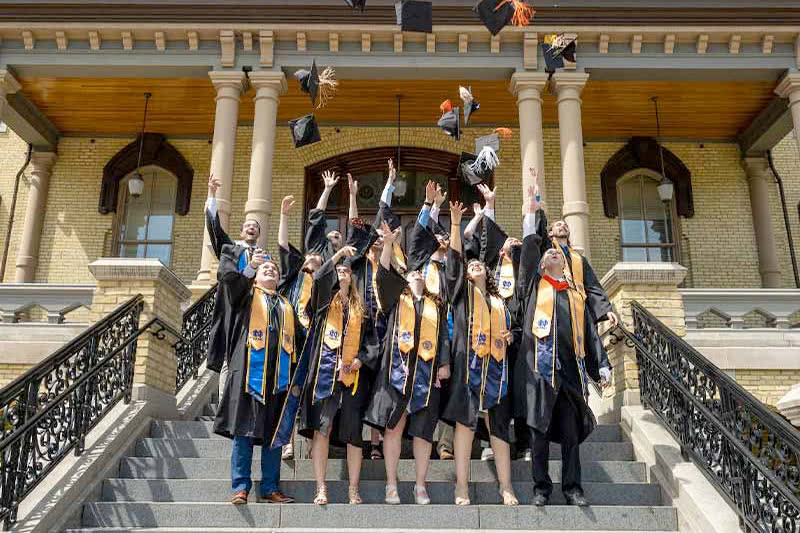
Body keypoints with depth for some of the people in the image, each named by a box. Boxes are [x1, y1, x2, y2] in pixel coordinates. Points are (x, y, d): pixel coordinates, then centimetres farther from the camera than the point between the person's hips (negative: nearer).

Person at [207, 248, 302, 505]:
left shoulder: (287, 306, 23)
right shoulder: (246, 294, 14)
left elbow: (299, 340, 20)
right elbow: (229, 277, -7)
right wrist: (250, 266, -24)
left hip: (278, 376, 4)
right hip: (249, 372, -3)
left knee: (273, 433, 4)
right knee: (244, 431, -4)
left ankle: (270, 488, 10)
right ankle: (240, 487, 2)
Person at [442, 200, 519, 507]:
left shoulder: (499, 301, 24)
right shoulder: (462, 292, 14)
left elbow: (514, 327, 28)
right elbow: (454, 261, 2)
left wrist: (509, 336, 3)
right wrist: (455, 224, -6)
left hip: (496, 366, 3)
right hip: (468, 363, -3)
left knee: (498, 424, 1)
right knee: (466, 419, -9)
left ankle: (505, 487, 7)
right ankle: (462, 485, -7)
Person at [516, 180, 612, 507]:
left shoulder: (576, 295, 20)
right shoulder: (535, 286, 12)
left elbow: (589, 334, 17)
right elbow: (528, 250, 1)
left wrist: (601, 366, 8)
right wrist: (531, 212, -1)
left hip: (570, 369, 3)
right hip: (539, 366, -2)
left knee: (571, 432, 5)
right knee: (540, 430, 0)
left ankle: (572, 488, 14)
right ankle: (541, 487, 10)